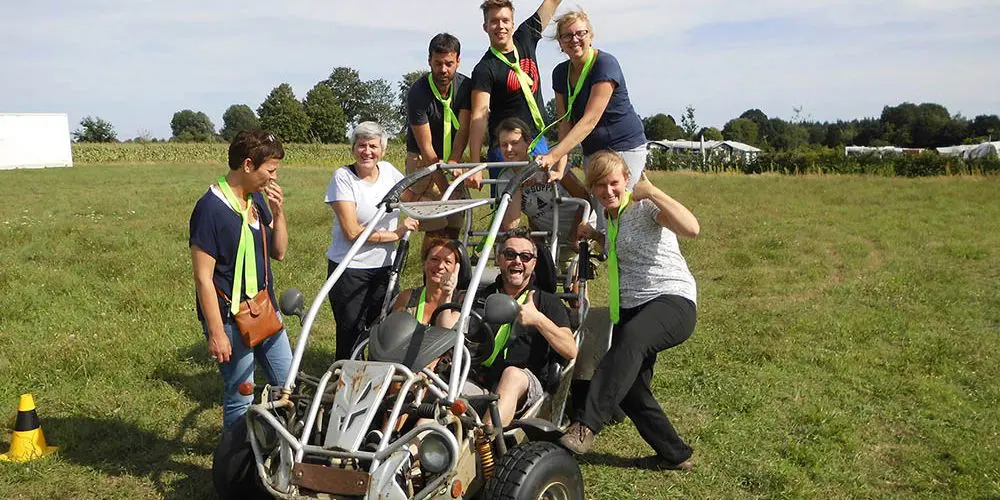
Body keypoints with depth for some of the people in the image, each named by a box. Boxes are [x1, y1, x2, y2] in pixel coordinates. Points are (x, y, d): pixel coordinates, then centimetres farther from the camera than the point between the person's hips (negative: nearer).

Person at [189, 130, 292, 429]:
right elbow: (203, 277, -18)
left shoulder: (258, 198, 6)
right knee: (240, 400, 3)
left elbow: (279, 252, 11)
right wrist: (216, 333, -18)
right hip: (230, 319, -8)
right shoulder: (211, 208, -18)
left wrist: (278, 213, -4)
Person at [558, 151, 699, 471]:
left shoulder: (646, 207, -8)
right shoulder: (610, 217, 16)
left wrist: (651, 192, -24)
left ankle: (586, 425, -45)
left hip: (673, 301, -8)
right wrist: (593, 234, 19)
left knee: (631, 336, -39)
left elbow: (691, 229, -27)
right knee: (628, 388, 2)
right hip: (630, 310, 9)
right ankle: (674, 454, 22)